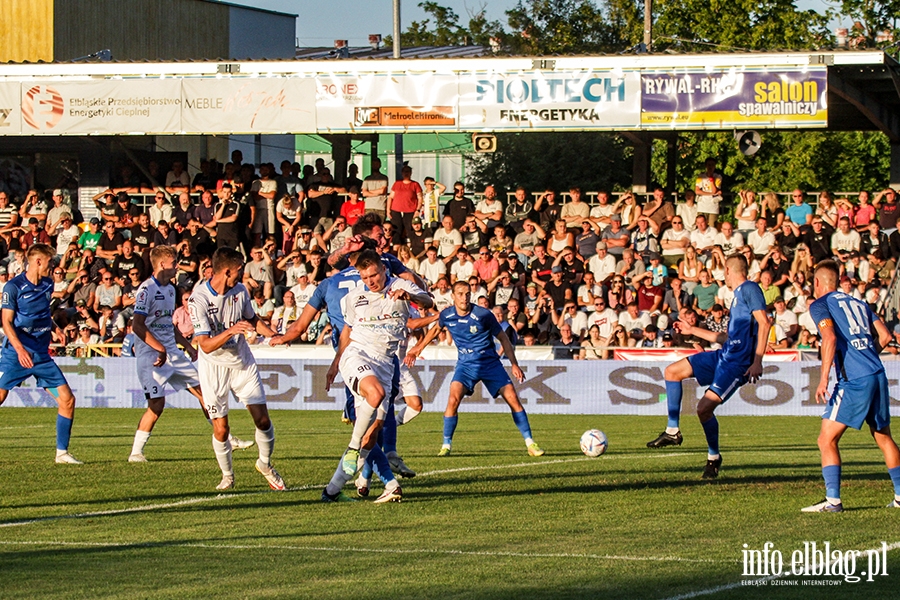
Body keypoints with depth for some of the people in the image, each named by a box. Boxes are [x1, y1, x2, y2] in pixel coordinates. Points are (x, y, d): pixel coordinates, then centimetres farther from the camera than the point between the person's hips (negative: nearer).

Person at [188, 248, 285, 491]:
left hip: (243, 362, 4)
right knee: (221, 429, -3)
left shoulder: (240, 291, -4)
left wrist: (275, 335, 4)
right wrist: (231, 331, -40)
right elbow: (206, 345, -26)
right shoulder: (199, 299, -22)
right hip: (214, 367, -4)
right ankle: (227, 476, 20)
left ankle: (265, 464, 22)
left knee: (262, 419, -4)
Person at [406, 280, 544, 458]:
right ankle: (446, 445, -8)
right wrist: (418, 348, 21)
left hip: (490, 362, -1)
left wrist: (514, 364, -6)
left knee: (513, 399, -8)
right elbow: (435, 329, 17)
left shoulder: (483, 315, -17)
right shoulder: (447, 315, -8)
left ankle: (530, 442, 5)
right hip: (465, 364, 1)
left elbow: (503, 338, -5)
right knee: (453, 399, -21)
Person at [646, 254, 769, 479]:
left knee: (704, 408, -18)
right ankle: (672, 431, 14)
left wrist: (757, 361, -25)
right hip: (723, 355, 10)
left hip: (738, 363, -10)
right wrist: (693, 331, 35)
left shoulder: (750, 289, -8)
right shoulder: (738, 294, 21)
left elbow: (763, 322, -19)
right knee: (673, 371, 10)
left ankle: (714, 457, 5)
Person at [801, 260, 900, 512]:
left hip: (854, 381, -7)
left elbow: (830, 337, -15)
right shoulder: (859, 303, 19)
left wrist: (823, 378, -18)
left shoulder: (820, 305, 1)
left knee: (827, 440, -4)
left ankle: (833, 500, -13)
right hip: (878, 375, 7)